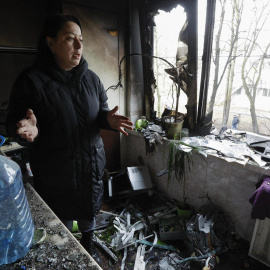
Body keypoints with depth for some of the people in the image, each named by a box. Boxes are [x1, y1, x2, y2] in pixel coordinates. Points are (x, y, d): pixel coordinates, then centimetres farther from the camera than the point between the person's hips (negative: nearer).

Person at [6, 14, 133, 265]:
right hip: (54, 172, -3)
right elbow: (13, 123, -9)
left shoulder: (91, 78, 1)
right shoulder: (31, 80, -12)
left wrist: (109, 119, -17)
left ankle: (88, 246, 54)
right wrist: (28, 131, -33)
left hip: (91, 165, 4)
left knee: (89, 211, 24)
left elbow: (101, 111, 6)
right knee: (60, 222, 17)